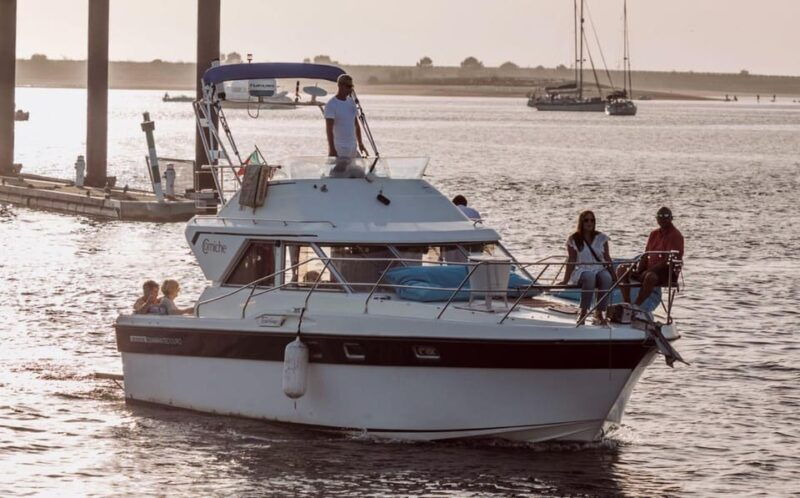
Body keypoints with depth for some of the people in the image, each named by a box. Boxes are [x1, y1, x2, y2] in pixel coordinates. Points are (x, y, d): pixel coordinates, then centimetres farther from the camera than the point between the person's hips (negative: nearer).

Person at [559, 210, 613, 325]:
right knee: (590, 277, -40)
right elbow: (571, 261, 4)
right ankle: (583, 312, -32)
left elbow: (607, 258, 12)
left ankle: (599, 313, -33)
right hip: (581, 271, -2)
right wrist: (565, 280, -3)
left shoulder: (601, 238, 12)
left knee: (606, 277, -36)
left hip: (599, 269, 2)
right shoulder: (574, 239, 6)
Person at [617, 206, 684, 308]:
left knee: (650, 276, -41)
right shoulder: (654, 234, 17)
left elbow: (669, 260, -17)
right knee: (622, 270, -5)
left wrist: (651, 269, -23)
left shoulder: (675, 235, -7)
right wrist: (639, 271, -5)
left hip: (668, 273, -8)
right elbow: (646, 255, 13)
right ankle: (627, 304, -18)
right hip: (649, 270, 8)